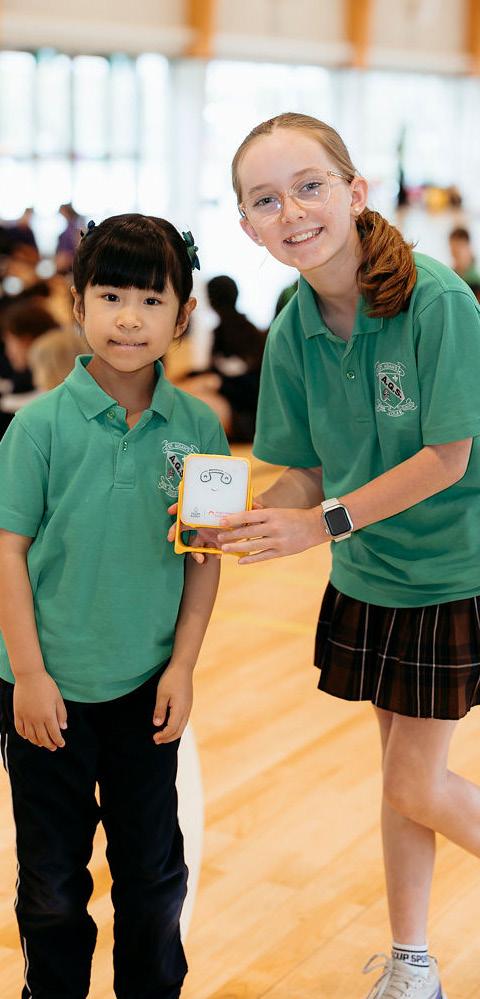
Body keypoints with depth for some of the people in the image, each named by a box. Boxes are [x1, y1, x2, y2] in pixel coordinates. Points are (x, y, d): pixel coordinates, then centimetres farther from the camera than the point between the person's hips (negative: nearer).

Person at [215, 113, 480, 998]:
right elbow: (305, 474, 0)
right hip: (369, 575, 5)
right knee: (402, 772, 16)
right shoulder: (292, 334, -6)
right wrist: (239, 522, -19)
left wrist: (327, 522, -25)